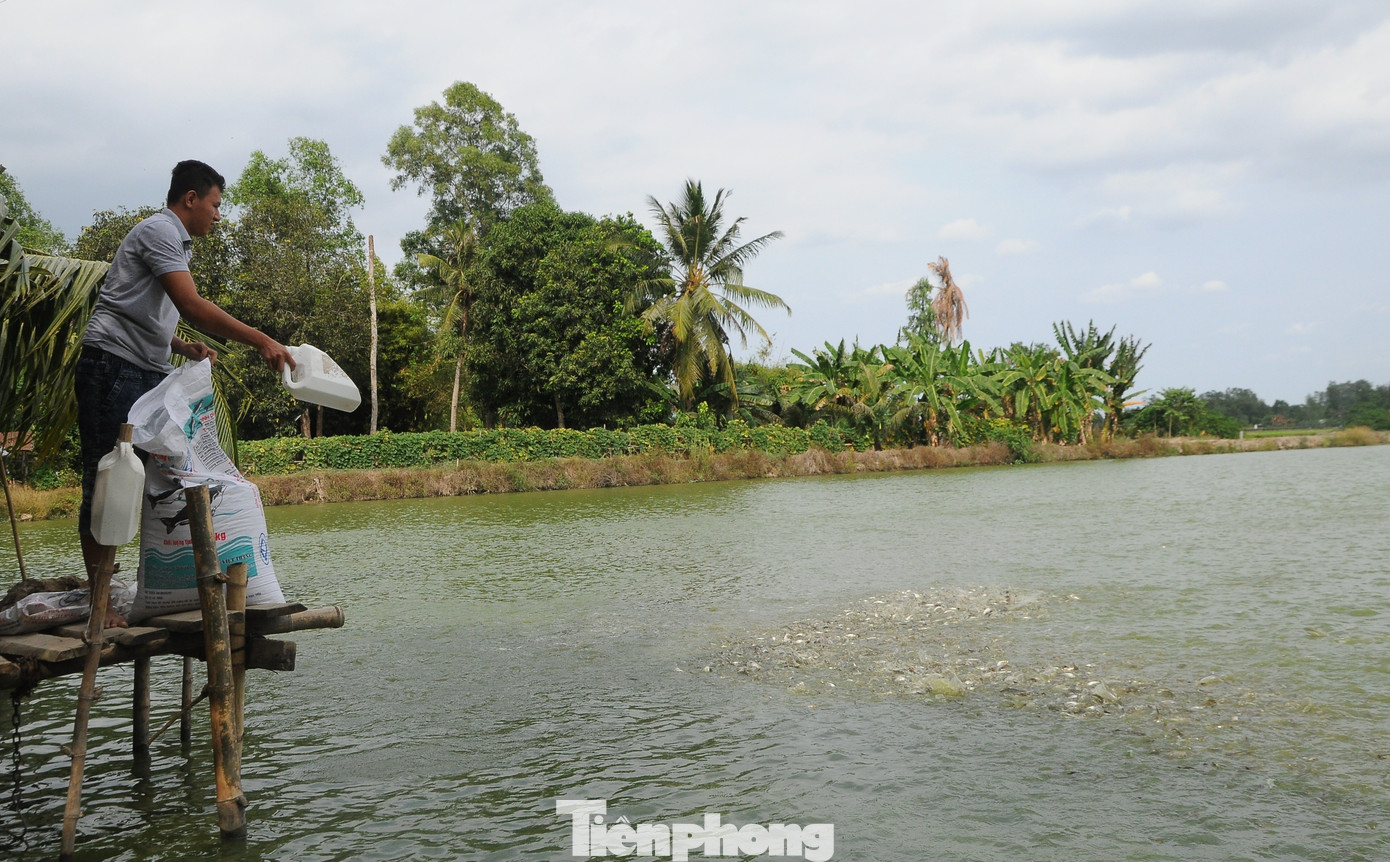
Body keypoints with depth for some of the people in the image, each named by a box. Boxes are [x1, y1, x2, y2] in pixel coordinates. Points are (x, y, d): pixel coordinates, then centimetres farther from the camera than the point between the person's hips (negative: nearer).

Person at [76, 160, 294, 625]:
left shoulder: (175, 243, 24)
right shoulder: (159, 230, -8)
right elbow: (192, 306, -21)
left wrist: (182, 346, 10)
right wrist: (261, 341, -23)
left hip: (150, 375, 10)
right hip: (113, 367, -10)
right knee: (105, 483, -6)